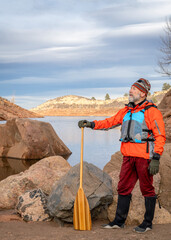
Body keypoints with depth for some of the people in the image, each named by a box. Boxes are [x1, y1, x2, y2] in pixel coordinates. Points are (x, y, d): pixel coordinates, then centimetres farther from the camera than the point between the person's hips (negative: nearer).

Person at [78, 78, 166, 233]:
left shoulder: (151, 111, -7)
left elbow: (160, 136, -11)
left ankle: (148, 223, 16)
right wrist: (91, 124, 11)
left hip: (144, 156, -7)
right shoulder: (126, 111, 15)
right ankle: (119, 221, 21)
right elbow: (111, 122, 22)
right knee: (123, 187, 10)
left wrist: (156, 158, -17)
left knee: (147, 190, 3)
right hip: (128, 156, 7)